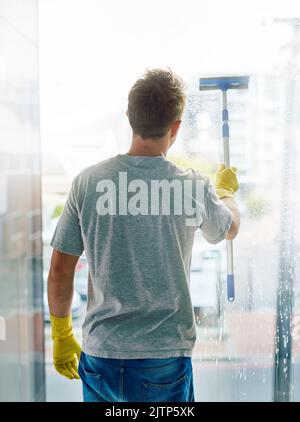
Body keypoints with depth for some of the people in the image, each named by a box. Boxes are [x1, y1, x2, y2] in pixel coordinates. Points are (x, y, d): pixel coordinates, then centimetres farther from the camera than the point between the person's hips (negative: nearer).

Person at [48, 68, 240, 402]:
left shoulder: (88, 181, -8)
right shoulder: (194, 187, -10)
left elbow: (59, 271, -2)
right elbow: (230, 228, 13)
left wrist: (61, 336, 13)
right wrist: (226, 189, 33)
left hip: (100, 354, 2)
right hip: (166, 358, -1)